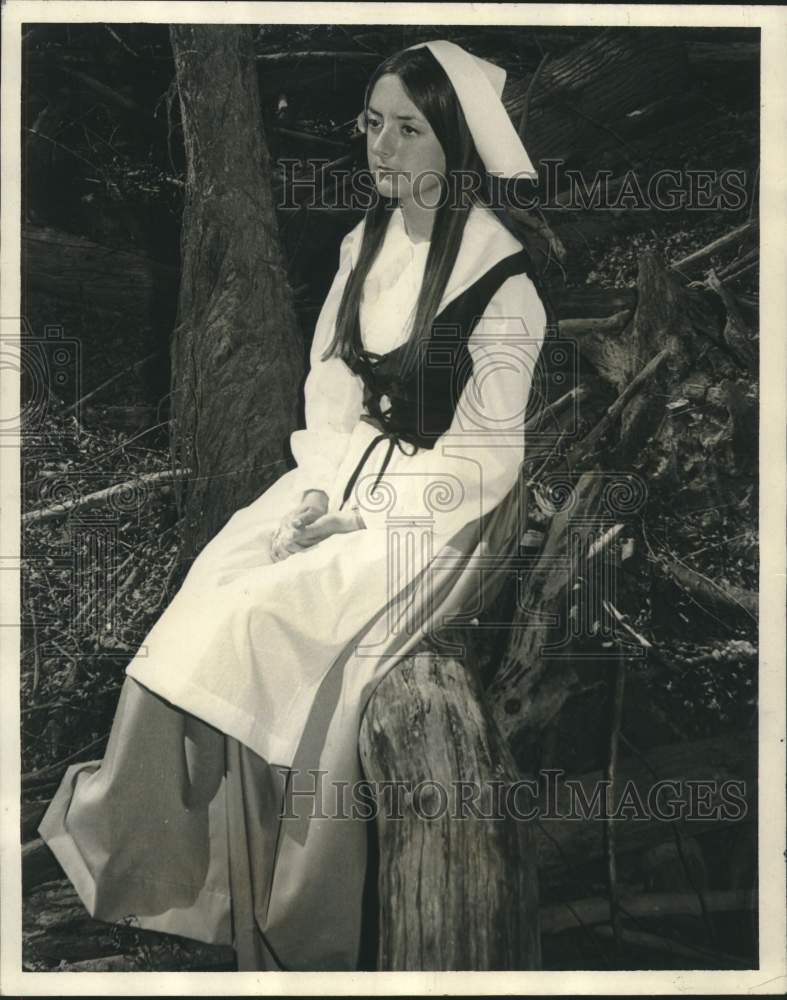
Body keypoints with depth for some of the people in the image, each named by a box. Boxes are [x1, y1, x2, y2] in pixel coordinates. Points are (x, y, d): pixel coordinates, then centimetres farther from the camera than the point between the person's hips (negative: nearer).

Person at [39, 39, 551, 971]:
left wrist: (361, 516, -14)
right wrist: (319, 489, -5)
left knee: (263, 622, -22)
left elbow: (480, 459, -14)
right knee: (212, 588, -15)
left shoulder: (501, 275, -15)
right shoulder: (368, 239, 6)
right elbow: (330, 380, 10)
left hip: (436, 508, -6)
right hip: (349, 474, 6)